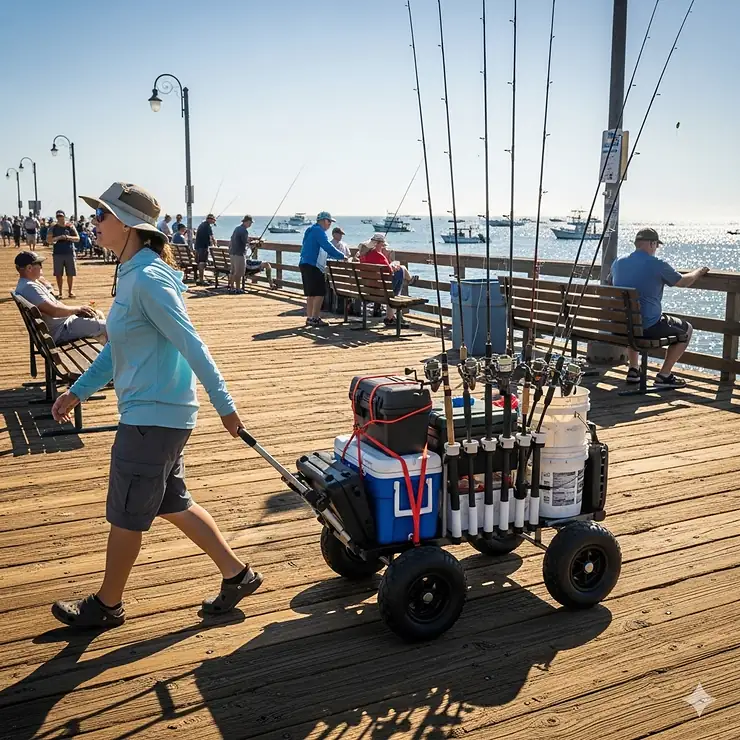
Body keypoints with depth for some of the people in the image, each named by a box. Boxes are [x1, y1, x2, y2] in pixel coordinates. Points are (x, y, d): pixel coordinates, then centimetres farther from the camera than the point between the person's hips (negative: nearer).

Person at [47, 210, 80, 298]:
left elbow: (77, 238, 1)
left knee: (70, 274, 4)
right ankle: (60, 292, 11)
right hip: (58, 254, 0)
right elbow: (48, 240, -4)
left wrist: (68, 237, -16)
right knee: (58, 274, 2)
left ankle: (70, 291, 16)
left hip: (70, 253, 0)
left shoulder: (70, 227, 4)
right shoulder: (53, 228, 3)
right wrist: (58, 238, -18)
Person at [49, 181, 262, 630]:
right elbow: (118, 348, 18)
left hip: (153, 417, -10)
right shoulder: (133, 274, 11)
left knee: (126, 516, 8)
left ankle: (107, 605, 28)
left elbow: (191, 345, -22)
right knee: (172, 505, 19)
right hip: (160, 415, 10)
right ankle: (237, 574, 29)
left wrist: (224, 405, -21)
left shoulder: (148, 279, -20)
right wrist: (78, 392, 18)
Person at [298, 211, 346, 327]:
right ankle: (315, 318, -7)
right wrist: (342, 256, -9)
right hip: (313, 266, -10)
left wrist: (338, 256, 19)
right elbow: (328, 247, -17)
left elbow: (326, 250, 26)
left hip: (305, 264, 10)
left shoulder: (312, 230, 22)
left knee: (310, 293, 13)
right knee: (319, 292, -7)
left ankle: (309, 318, 16)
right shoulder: (318, 231, -10)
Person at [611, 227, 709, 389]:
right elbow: (683, 282, 5)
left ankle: (633, 370, 33)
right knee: (686, 329, 15)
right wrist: (699, 272, 27)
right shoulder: (658, 265, -11)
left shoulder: (618, 263, 6)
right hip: (648, 327, -6)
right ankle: (664, 375, 11)